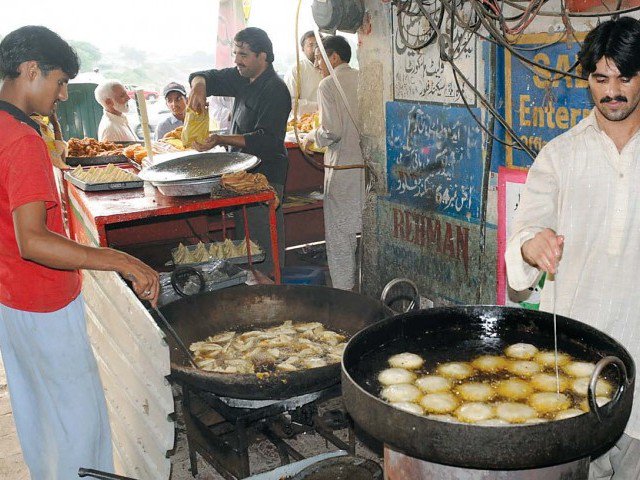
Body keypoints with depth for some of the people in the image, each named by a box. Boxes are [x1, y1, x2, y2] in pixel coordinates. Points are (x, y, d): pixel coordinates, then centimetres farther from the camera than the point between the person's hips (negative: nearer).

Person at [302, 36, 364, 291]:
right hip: (368, 163, 6)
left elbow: (332, 132, -17)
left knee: (339, 236, 5)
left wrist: (311, 136, 1)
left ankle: (343, 292, 11)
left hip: (342, 168, -6)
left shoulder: (329, 84, -9)